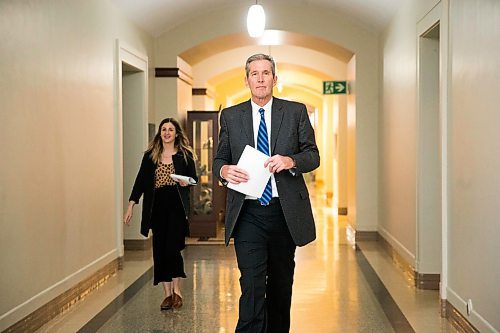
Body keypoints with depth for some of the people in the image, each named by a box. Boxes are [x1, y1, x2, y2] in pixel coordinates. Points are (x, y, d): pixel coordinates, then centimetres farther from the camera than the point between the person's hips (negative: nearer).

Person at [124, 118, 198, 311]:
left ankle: (177, 290, 9)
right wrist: (131, 205, 2)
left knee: (173, 248, -9)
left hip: (176, 206, -2)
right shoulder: (150, 156, 9)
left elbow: (194, 178, 10)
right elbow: (140, 181, 8)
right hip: (157, 207, 2)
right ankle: (167, 293, 12)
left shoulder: (185, 155, 5)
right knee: (160, 250, 2)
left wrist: (186, 182, -13)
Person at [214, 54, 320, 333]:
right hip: (247, 213, -1)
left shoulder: (296, 112, 5)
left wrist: (291, 161, -18)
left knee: (282, 283, 15)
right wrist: (224, 170, -14)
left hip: (285, 212, 1)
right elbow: (219, 159, 10)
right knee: (252, 285, -10)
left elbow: (313, 155, 3)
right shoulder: (230, 116, 7)